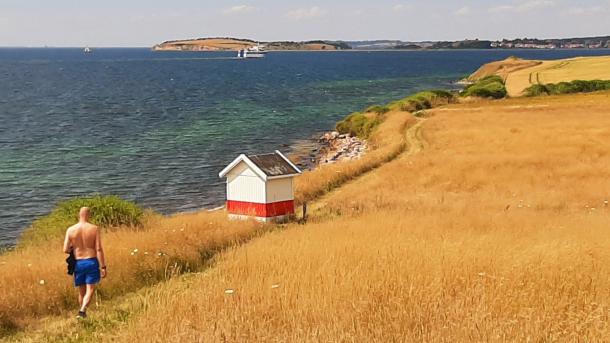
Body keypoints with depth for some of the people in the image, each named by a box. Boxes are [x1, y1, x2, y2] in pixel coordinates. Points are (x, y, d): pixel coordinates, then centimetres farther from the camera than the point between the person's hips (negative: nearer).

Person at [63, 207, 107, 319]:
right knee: (90, 290, -1)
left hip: (78, 263, 2)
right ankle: (82, 310, -23)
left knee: (82, 291, 17)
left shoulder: (70, 230, -2)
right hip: (91, 262, -2)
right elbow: (99, 249, -10)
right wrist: (103, 267, -8)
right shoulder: (94, 229, -6)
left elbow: (65, 250, -3)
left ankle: (83, 314, 29)